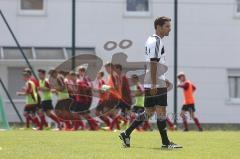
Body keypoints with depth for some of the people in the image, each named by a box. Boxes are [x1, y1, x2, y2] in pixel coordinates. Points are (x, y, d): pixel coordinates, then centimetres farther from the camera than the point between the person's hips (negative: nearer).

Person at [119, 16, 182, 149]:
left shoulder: (151, 40, 18)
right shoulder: (156, 42, -13)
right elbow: (153, 63, -19)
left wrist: (163, 79, 28)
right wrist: (154, 84, -21)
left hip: (151, 84, 10)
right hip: (156, 84, -10)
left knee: (149, 112, 13)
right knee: (161, 111, -5)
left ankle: (126, 134, 13)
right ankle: (165, 143, -1)